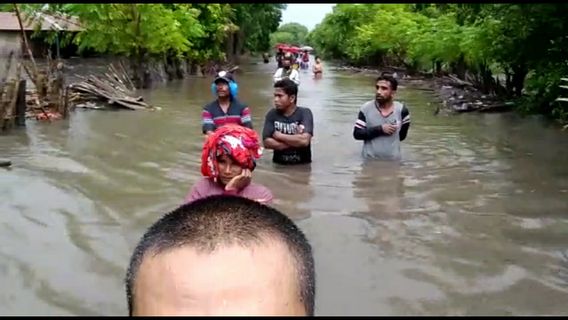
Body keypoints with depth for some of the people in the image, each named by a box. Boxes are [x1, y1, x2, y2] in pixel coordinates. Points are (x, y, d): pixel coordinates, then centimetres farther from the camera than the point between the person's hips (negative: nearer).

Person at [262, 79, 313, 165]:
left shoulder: (305, 113, -6)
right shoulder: (272, 114, 0)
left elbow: (304, 140, -20)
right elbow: (267, 142, -10)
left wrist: (279, 136, -11)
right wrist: (295, 141, -14)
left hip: (302, 164, -1)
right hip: (279, 164, 1)